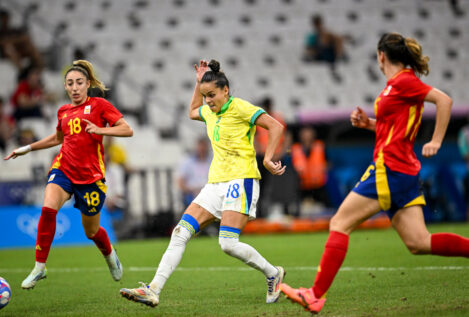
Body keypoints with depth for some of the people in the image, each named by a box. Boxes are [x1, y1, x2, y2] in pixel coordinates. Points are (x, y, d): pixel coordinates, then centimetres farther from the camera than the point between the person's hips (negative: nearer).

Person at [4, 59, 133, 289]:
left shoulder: (99, 105, -1)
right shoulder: (63, 111, 14)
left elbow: (127, 130, -7)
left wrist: (100, 130, -21)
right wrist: (28, 148, 30)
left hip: (90, 175, -3)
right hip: (63, 168, 3)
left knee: (91, 231, 8)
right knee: (48, 208, -26)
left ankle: (110, 255, 44)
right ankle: (39, 268, -20)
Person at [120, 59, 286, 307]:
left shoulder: (239, 108, -7)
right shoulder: (209, 111, 16)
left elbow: (276, 126, -10)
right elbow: (192, 112, 41)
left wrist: (267, 158, -15)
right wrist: (199, 82, 29)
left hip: (241, 179, -8)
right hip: (216, 183, 8)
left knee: (228, 243, -19)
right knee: (181, 232, -6)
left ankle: (273, 274, 5)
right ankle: (153, 291, -12)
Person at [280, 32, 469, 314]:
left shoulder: (403, 81, -9)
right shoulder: (398, 85, 18)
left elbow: (444, 100, -16)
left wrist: (436, 141, -17)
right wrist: (368, 123, 14)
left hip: (389, 169, -9)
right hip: (405, 172, 9)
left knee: (340, 224, -5)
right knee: (419, 243, 3)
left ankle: (316, 295, -7)